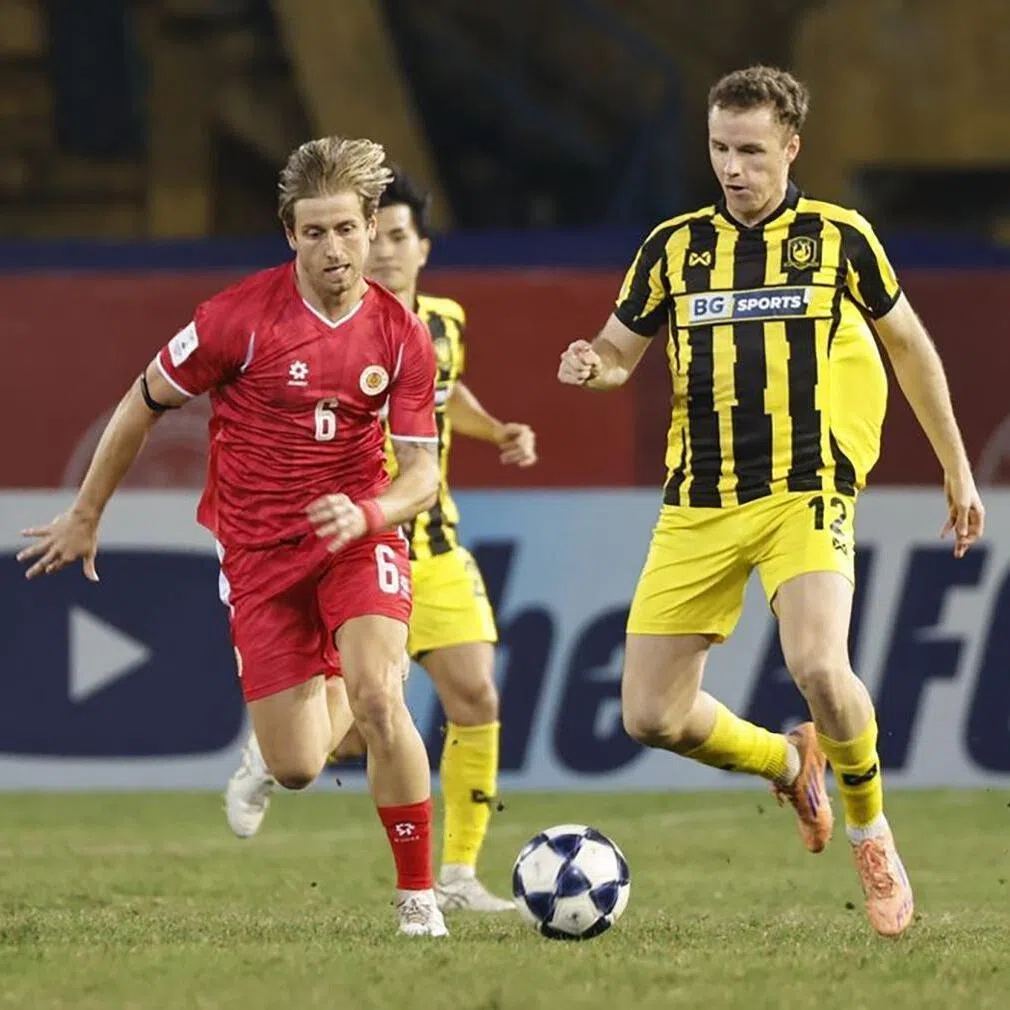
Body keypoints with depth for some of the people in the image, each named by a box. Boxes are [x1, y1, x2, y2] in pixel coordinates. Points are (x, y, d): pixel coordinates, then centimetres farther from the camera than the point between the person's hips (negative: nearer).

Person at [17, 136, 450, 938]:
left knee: (379, 698, -27)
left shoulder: (403, 337, -7)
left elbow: (423, 475, -4)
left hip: (356, 536, 0)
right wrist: (86, 516, 8)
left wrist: (367, 514, -26)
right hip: (258, 548, 0)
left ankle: (419, 897, -11)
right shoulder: (241, 317, -14)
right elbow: (145, 404, -1)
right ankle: (327, 703, 39)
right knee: (297, 770, -2)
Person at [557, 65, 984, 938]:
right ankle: (788, 764, 28)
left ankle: (871, 833, 0)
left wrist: (957, 470, 17)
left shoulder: (838, 238, 2)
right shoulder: (675, 245, 7)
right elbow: (621, 350, 16)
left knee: (819, 668, -28)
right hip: (700, 505, 3)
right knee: (652, 717, -3)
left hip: (806, 492, -3)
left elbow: (908, 346, 14)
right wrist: (592, 366, -9)